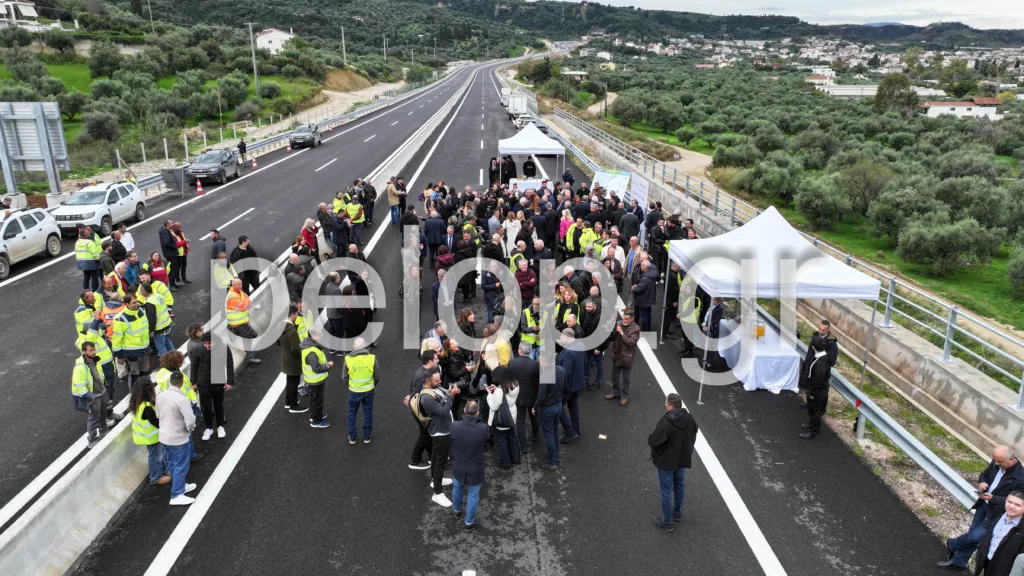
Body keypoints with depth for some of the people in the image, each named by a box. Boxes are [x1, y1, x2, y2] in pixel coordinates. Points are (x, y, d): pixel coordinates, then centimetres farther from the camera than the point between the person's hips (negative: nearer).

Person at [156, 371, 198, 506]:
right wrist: (190, 429, -6)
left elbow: (158, 414, 10)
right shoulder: (182, 399, -27)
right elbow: (190, 421, -27)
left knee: (172, 464, 21)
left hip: (164, 436, 8)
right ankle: (176, 495, 12)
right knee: (180, 466, 6)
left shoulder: (160, 395, -4)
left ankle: (181, 486, 38)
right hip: (179, 438, -7)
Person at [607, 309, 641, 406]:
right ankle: (616, 393, 37)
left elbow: (631, 342, -22)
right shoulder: (619, 324, -3)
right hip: (616, 355, 5)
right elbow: (611, 338, 0)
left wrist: (621, 333, -25)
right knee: (614, 377, 19)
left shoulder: (635, 329, -15)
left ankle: (625, 396, 26)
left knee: (625, 379, 10)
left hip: (627, 358, -5)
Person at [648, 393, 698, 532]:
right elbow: (692, 438, 6)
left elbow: (653, 442, -26)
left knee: (666, 491, 8)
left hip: (666, 462, -7)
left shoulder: (665, 422, -31)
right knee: (679, 486, 25)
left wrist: (650, 438, -3)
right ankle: (677, 513, 45)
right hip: (683, 459, 7)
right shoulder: (689, 419, -8)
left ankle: (667, 522, 20)